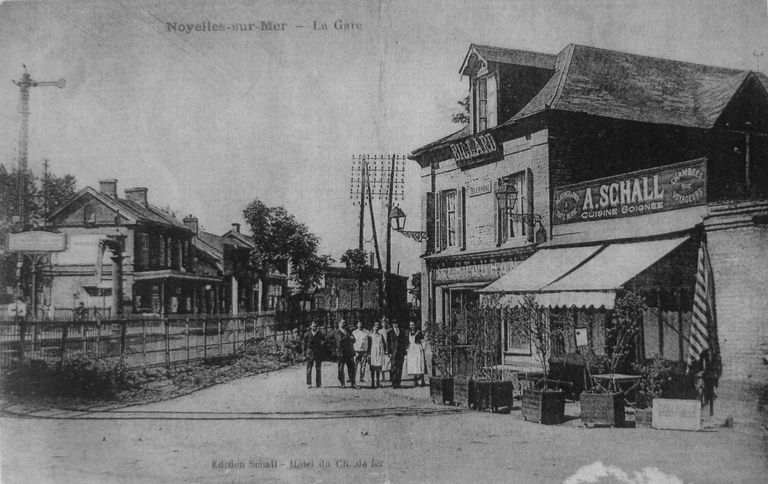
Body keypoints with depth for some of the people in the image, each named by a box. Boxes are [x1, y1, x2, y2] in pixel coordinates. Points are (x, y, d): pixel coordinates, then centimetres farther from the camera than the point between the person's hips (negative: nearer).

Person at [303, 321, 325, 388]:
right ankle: (308, 384, 3)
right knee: (309, 368, -1)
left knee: (318, 369, 2)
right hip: (310, 352, -1)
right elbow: (305, 344, 4)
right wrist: (304, 354, 1)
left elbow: (324, 340, 14)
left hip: (318, 353, 1)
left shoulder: (319, 334, 8)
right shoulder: (307, 334, 3)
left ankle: (318, 384, 8)